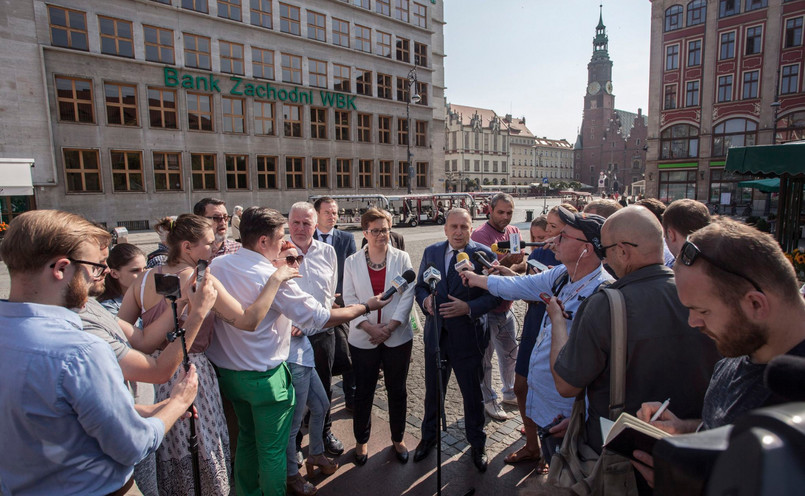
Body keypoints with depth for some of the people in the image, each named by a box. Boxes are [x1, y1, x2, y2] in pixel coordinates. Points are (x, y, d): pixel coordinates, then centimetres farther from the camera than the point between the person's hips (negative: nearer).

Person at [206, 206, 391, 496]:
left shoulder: (215, 266, -4)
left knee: (246, 437, 27)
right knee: (272, 449, 11)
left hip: (225, 371, 7)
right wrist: (366, 306, -10)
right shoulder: (272, 276, -24)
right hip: (264, 377, -7)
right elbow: (320, 318, -22)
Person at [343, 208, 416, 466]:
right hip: (363, 338, 0)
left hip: (398, 337, 0)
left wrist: (390, 326, -13)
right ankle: (361, 440, 33)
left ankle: (398, 438, 33)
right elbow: (349, 299, -2)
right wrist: (370, 327, -14)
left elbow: (408, 295, -4)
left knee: (397, 390, 12)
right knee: (363, 392, 11)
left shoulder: (402, 258, 0)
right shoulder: (352, 262, 1)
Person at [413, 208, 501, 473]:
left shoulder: (483, 254, -10)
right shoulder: (431, 252, 3)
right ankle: (429, 436, 45)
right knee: (432, 391, 20)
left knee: (473, 394, 15)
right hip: (436, 334, 4)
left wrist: (469, 308, -25)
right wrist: (425, 299, -12)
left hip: (468, 335, -3)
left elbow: (494, 294, -10)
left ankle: (477, 444, 39)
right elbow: (420, 285, 9)